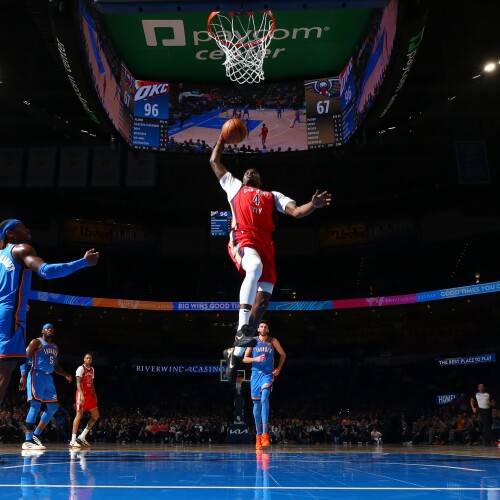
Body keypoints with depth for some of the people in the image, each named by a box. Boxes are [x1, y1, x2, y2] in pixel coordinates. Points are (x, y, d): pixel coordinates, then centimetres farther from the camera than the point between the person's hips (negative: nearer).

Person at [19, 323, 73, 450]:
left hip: (48, 378, 8)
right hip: (37, 375, -8)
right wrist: (23, 376, -21)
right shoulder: (36, 342, -2)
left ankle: (36, 435, 12)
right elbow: (24, 358, -10)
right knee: (36, 406, -16)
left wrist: (66, 374, 14)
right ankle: (28, 441, -15)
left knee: (53, 407, 5)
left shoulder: (55, 347, 21)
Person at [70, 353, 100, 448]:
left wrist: (94, 395, 17)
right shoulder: (81, 368, -8)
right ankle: (73, 440, -8)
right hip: (82, 394, -8)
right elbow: (78, 382, -18)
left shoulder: (92, 369, 16)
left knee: (96, 416, 6)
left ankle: (82, 437, 9)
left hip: (90, 394, 8)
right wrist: (81, 395, -30)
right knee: (79, 415, -11)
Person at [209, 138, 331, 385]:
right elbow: (214, 161, 36)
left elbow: (296, 212, 16)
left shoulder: (273, 196, 31)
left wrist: (313, 205, -3)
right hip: (242, 238, -3)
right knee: (255, 267, -38)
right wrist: (223, 138, 41)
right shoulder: (234, 186, 29)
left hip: (265, 244, 3)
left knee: (263, 299, -6)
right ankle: (242, 329, -36)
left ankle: (236, 354, 7)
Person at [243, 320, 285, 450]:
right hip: (256, 374, 2)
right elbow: (245, 359, 3)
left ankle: (265, 433, -26)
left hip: (268, 374, -2)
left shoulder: (273, 341, 3)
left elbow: (283, 354, 16)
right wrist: (256, 359, -15)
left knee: (264, 399, -24)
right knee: (256, 404, 5)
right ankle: (258, 435, 15)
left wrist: (278, 368, 7)